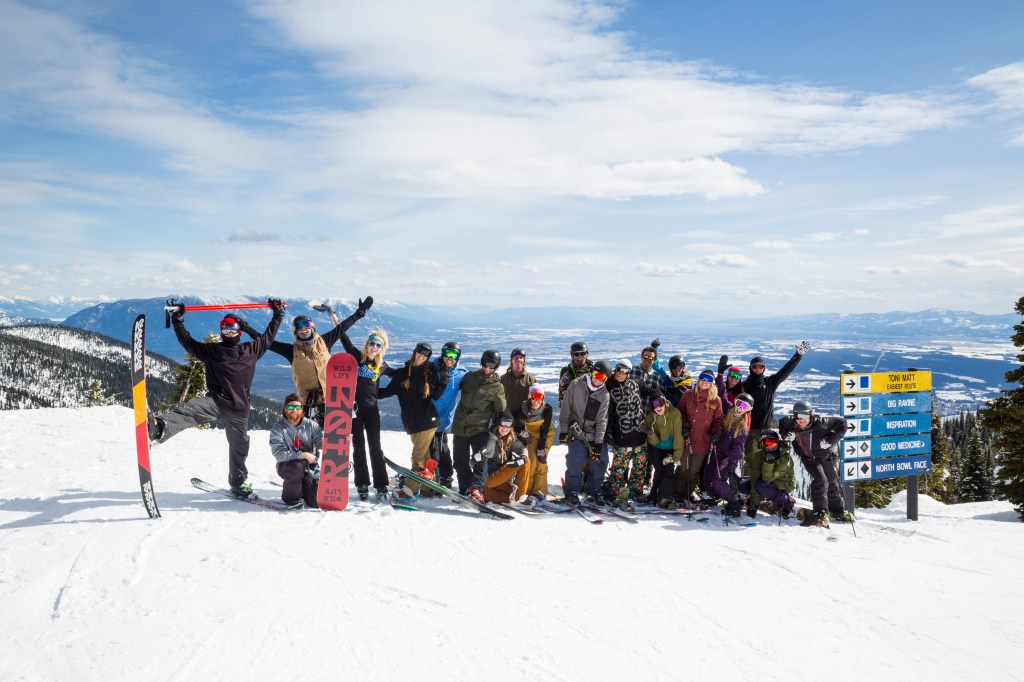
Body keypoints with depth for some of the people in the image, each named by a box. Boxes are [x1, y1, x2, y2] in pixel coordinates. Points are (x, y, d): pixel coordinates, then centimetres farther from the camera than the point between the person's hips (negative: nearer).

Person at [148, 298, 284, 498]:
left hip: (239, 408, 3)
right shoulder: (212, 350, 8)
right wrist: (178, 320, 7)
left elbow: (268, 335, 21)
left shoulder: (252, 349, 11)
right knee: (190, 411, -35)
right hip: (215, 401, -3)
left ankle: (239, 484, 31)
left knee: (239, 448, 14)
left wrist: (278, 313, 26)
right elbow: (188, 342, 10)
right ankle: (158, 427, -62)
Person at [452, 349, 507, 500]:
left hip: (480, 428, -3)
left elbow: (501, 411, 7)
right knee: (460, 462, 8)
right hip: (460, 426, 3)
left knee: (480, 460, -20)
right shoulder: (470, 376, 9)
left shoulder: (497, 387, 2)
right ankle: (464, 490, 19)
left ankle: (475, 489, -28)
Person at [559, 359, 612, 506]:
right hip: (576, 433, -2)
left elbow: (602, 420, -5)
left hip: (595, 435, 3)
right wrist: (564, 429, -4)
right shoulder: (576, 385, -5)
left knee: (601, 463, 1)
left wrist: (598, 442, -10)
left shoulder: (604, 394, -2)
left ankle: (593, 492, 20)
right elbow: (565, 408, -1)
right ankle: (572, 492, 9)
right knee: (575, 464, -9)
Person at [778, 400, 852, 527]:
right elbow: (781, 424, 0)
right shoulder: (789, 423, -25)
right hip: (809, 458, 0)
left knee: (833, 482, 14)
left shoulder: (820, 422, -33)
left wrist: (831, 440, -28)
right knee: (820, 480, -19)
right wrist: (785, 435, -19)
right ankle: (821, 512, -8)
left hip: (825, 455, 0)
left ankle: (837, 510, 36)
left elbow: (841, 423, -23)